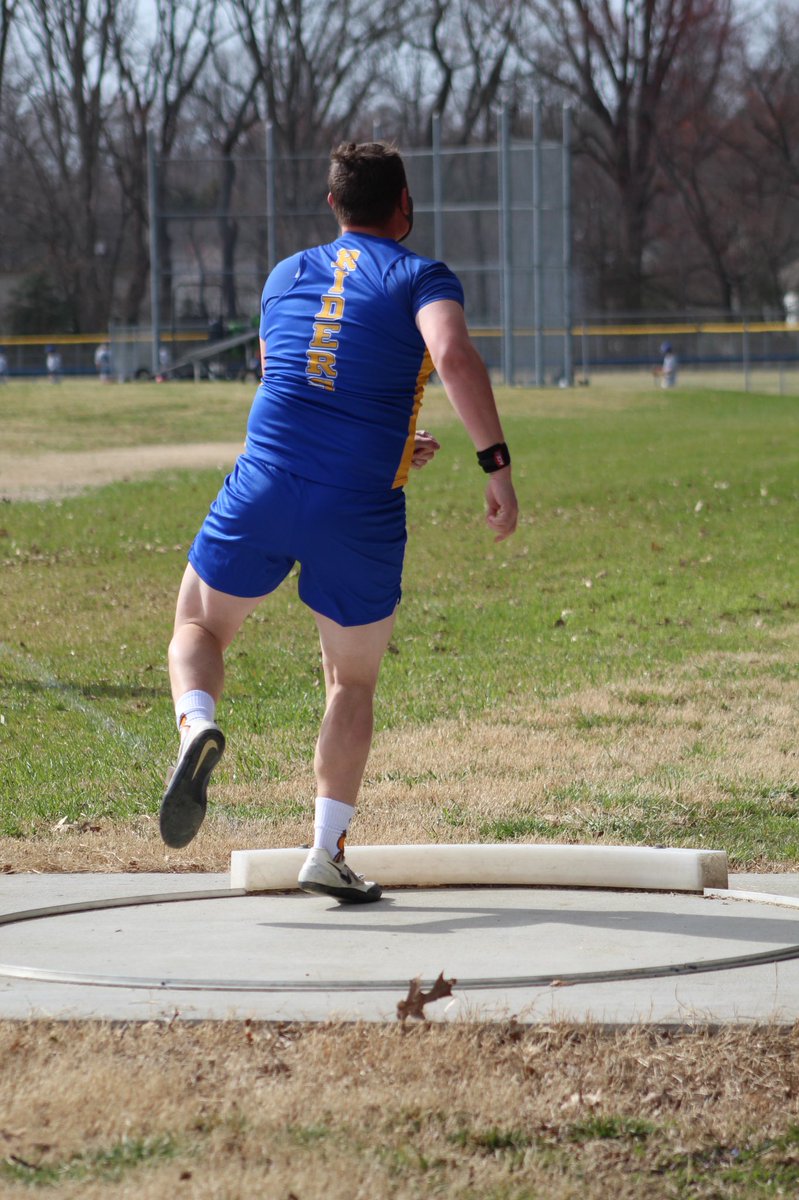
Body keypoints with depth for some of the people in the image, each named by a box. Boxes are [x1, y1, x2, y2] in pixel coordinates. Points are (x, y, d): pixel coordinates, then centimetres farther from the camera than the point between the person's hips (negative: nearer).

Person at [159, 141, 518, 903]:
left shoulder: (285, 278, 17)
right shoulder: (421, 280, 2)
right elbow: (456, 359, -19)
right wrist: (496, 466, -20)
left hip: (263, 490, 2)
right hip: (362, 516, -2)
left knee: (198, 628, 22)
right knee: (352, 683, 16)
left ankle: (197, 725, -10)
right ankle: (327, 853, 10)